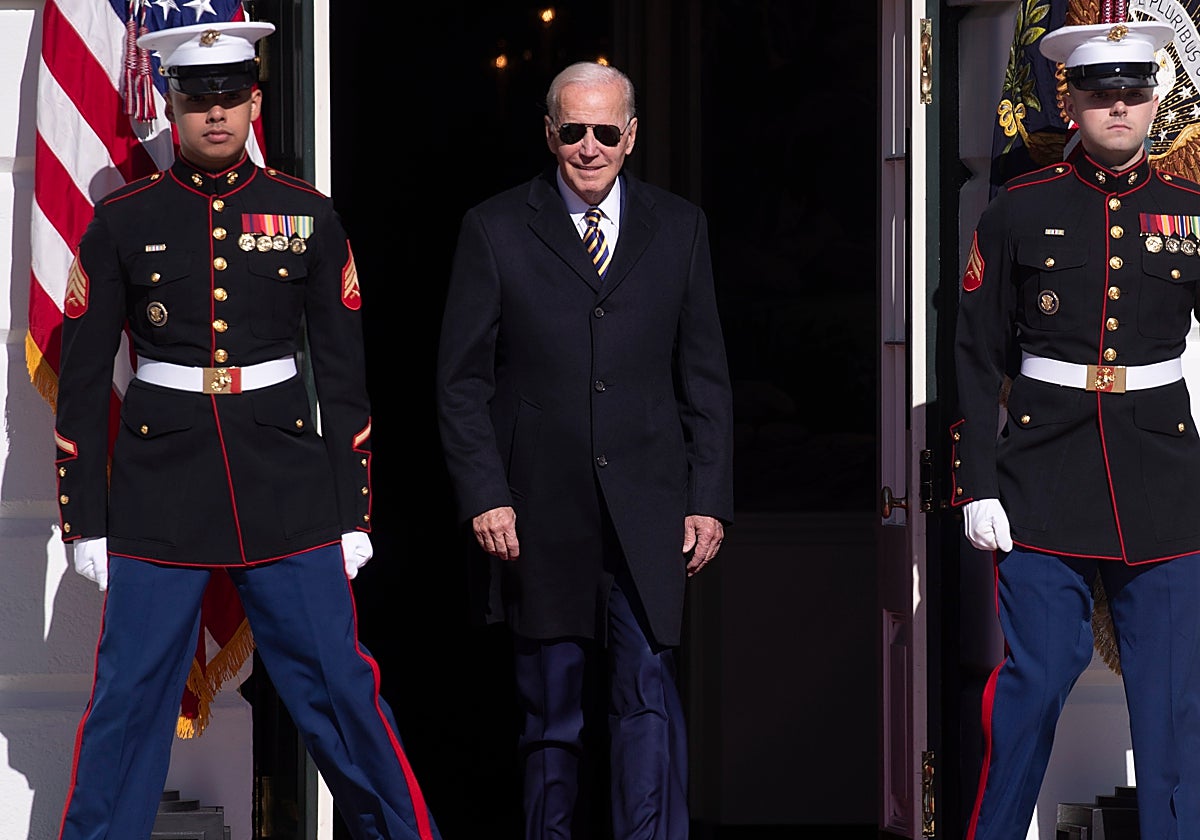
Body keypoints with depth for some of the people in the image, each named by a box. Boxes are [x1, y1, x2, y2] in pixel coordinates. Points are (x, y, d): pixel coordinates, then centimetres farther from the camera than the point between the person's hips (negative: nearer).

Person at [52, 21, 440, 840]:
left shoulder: (308, 216, 4)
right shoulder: (124, 221, 2)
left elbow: (344, 375, 7)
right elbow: (82, 380, 5)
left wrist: (353, 513, 4)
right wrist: (86, 519, 1)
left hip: (287, 486, 0)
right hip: (158, 490, 0)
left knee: (337, 683, 1)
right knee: (129, 697, 1)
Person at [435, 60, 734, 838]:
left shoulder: (680, 227, 8)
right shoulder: (495, 229, 3)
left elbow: (706, 375, 9)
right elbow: (463, 380, 2)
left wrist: (710, 499, 2)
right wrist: (484, 494, -7)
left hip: (646, 510, 1)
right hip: (540, 511, 0)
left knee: (651, 693, -7)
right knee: (550, 706, 7)